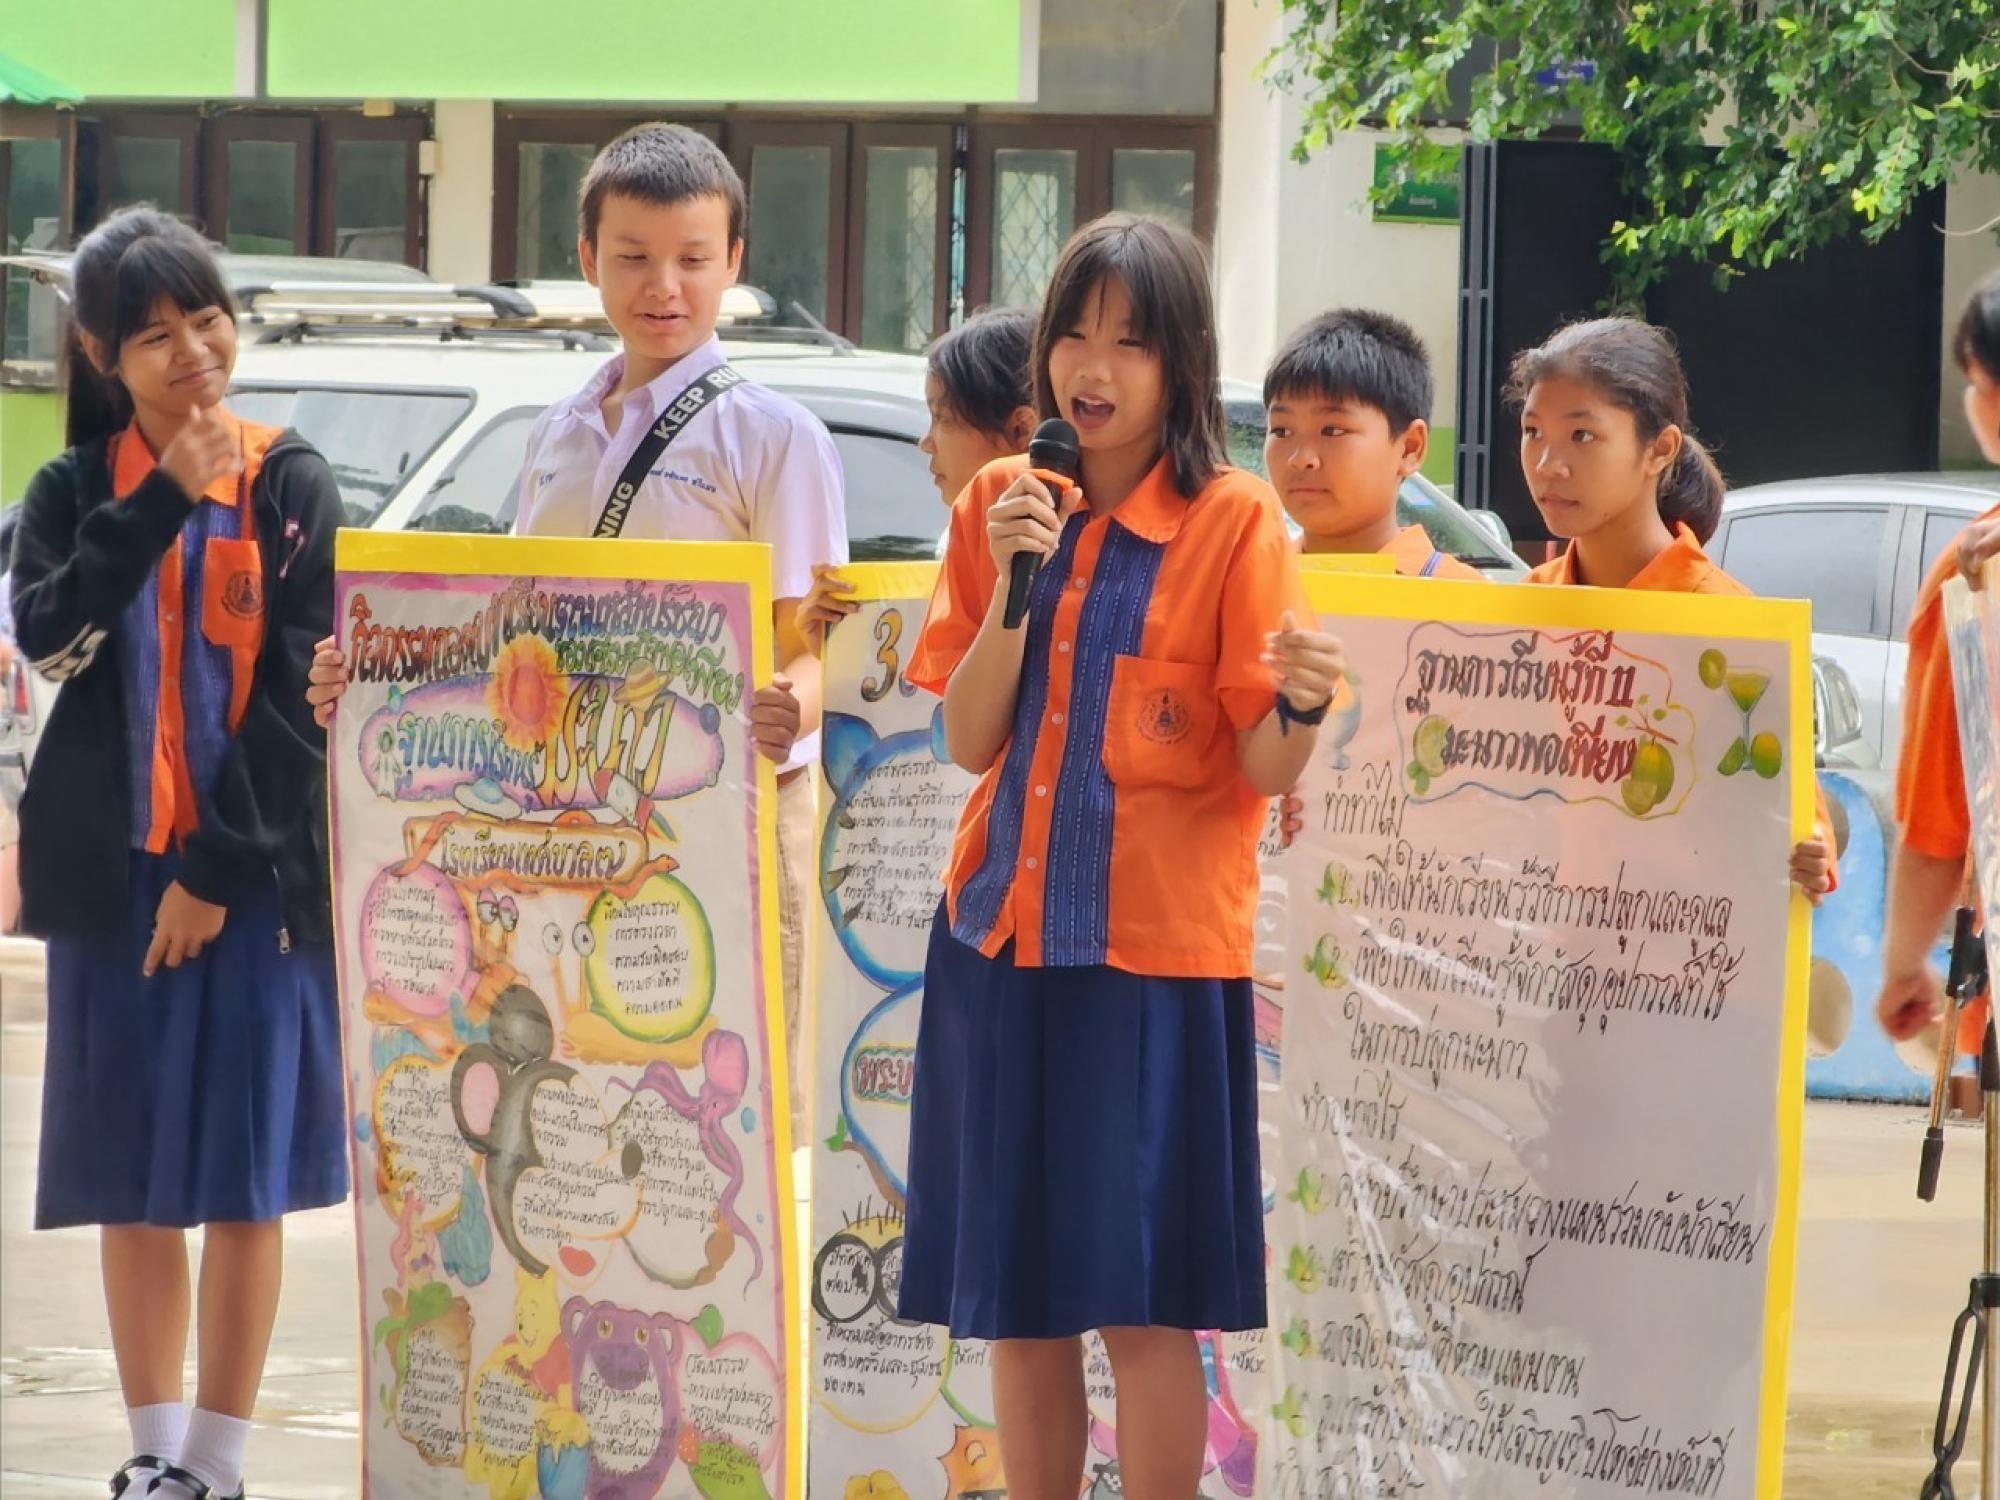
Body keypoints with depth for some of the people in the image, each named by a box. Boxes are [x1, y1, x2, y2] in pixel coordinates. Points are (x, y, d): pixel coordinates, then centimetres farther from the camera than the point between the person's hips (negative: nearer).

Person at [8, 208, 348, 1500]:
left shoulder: (289, 485, 1)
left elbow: (299, 696, -5)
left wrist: (220, 868, -11)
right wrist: (162, 499, -18)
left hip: (254, 878, -2)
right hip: (116, 877, 2)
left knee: (244, 1182, 0)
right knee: (134, 1179, 5)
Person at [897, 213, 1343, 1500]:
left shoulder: (1235, 522, -6)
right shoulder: (1001, 504, 7)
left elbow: (1264, 769, -9)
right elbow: (968, 739, 2)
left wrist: (1300, 707, -30)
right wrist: (1014, 581, -11)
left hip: (1158, 954, -4)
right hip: (1004, 936, 4)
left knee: (1143, 1304, -4)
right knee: (1016, 1299, 7)